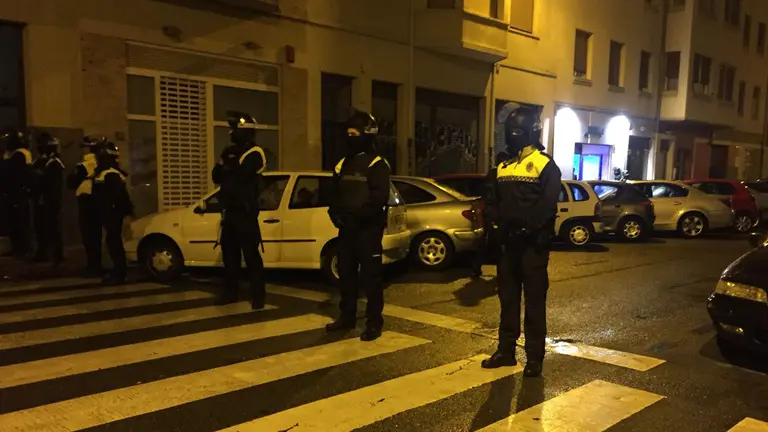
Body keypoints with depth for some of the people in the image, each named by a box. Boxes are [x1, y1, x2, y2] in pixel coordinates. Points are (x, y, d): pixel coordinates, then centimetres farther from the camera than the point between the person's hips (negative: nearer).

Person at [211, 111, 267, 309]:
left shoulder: (254, 153, -8)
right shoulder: (232, 152, 17)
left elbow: (239, 176, -23)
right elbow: (217, 177, 12)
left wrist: (228, 161, -7)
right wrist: (223, 160, -6)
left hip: (245, 212, -8)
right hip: (230, 211, 8)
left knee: (251, 254, -8)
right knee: (229, 252, 13)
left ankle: (258, 295, -4)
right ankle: (230, 292, 23)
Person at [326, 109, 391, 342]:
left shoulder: (377, 164, -7)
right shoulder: (344, 163, 15)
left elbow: (379, 198, -17)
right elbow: (335, 193, 18)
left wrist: (356, 216, -23)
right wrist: (335, 212, -2)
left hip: (368, 228, -7)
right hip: (346, 228, 7)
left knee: (370, 275, -3)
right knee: (345, 273, 12)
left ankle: (374, 322, 4)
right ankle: (347, 316, 25)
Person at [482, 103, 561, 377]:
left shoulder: (545, 165, -6)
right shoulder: (503, 166, 14)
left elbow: (547, 205, -15)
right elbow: (493, 201, 14)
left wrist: (525, 224, -23)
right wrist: (497, 217, -7)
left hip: (532, 244, -6)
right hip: (508, 242, 6)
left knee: (534, 302, 2)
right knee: (508, 298, 13)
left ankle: (535, 357, 11)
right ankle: (506, 350, 25)